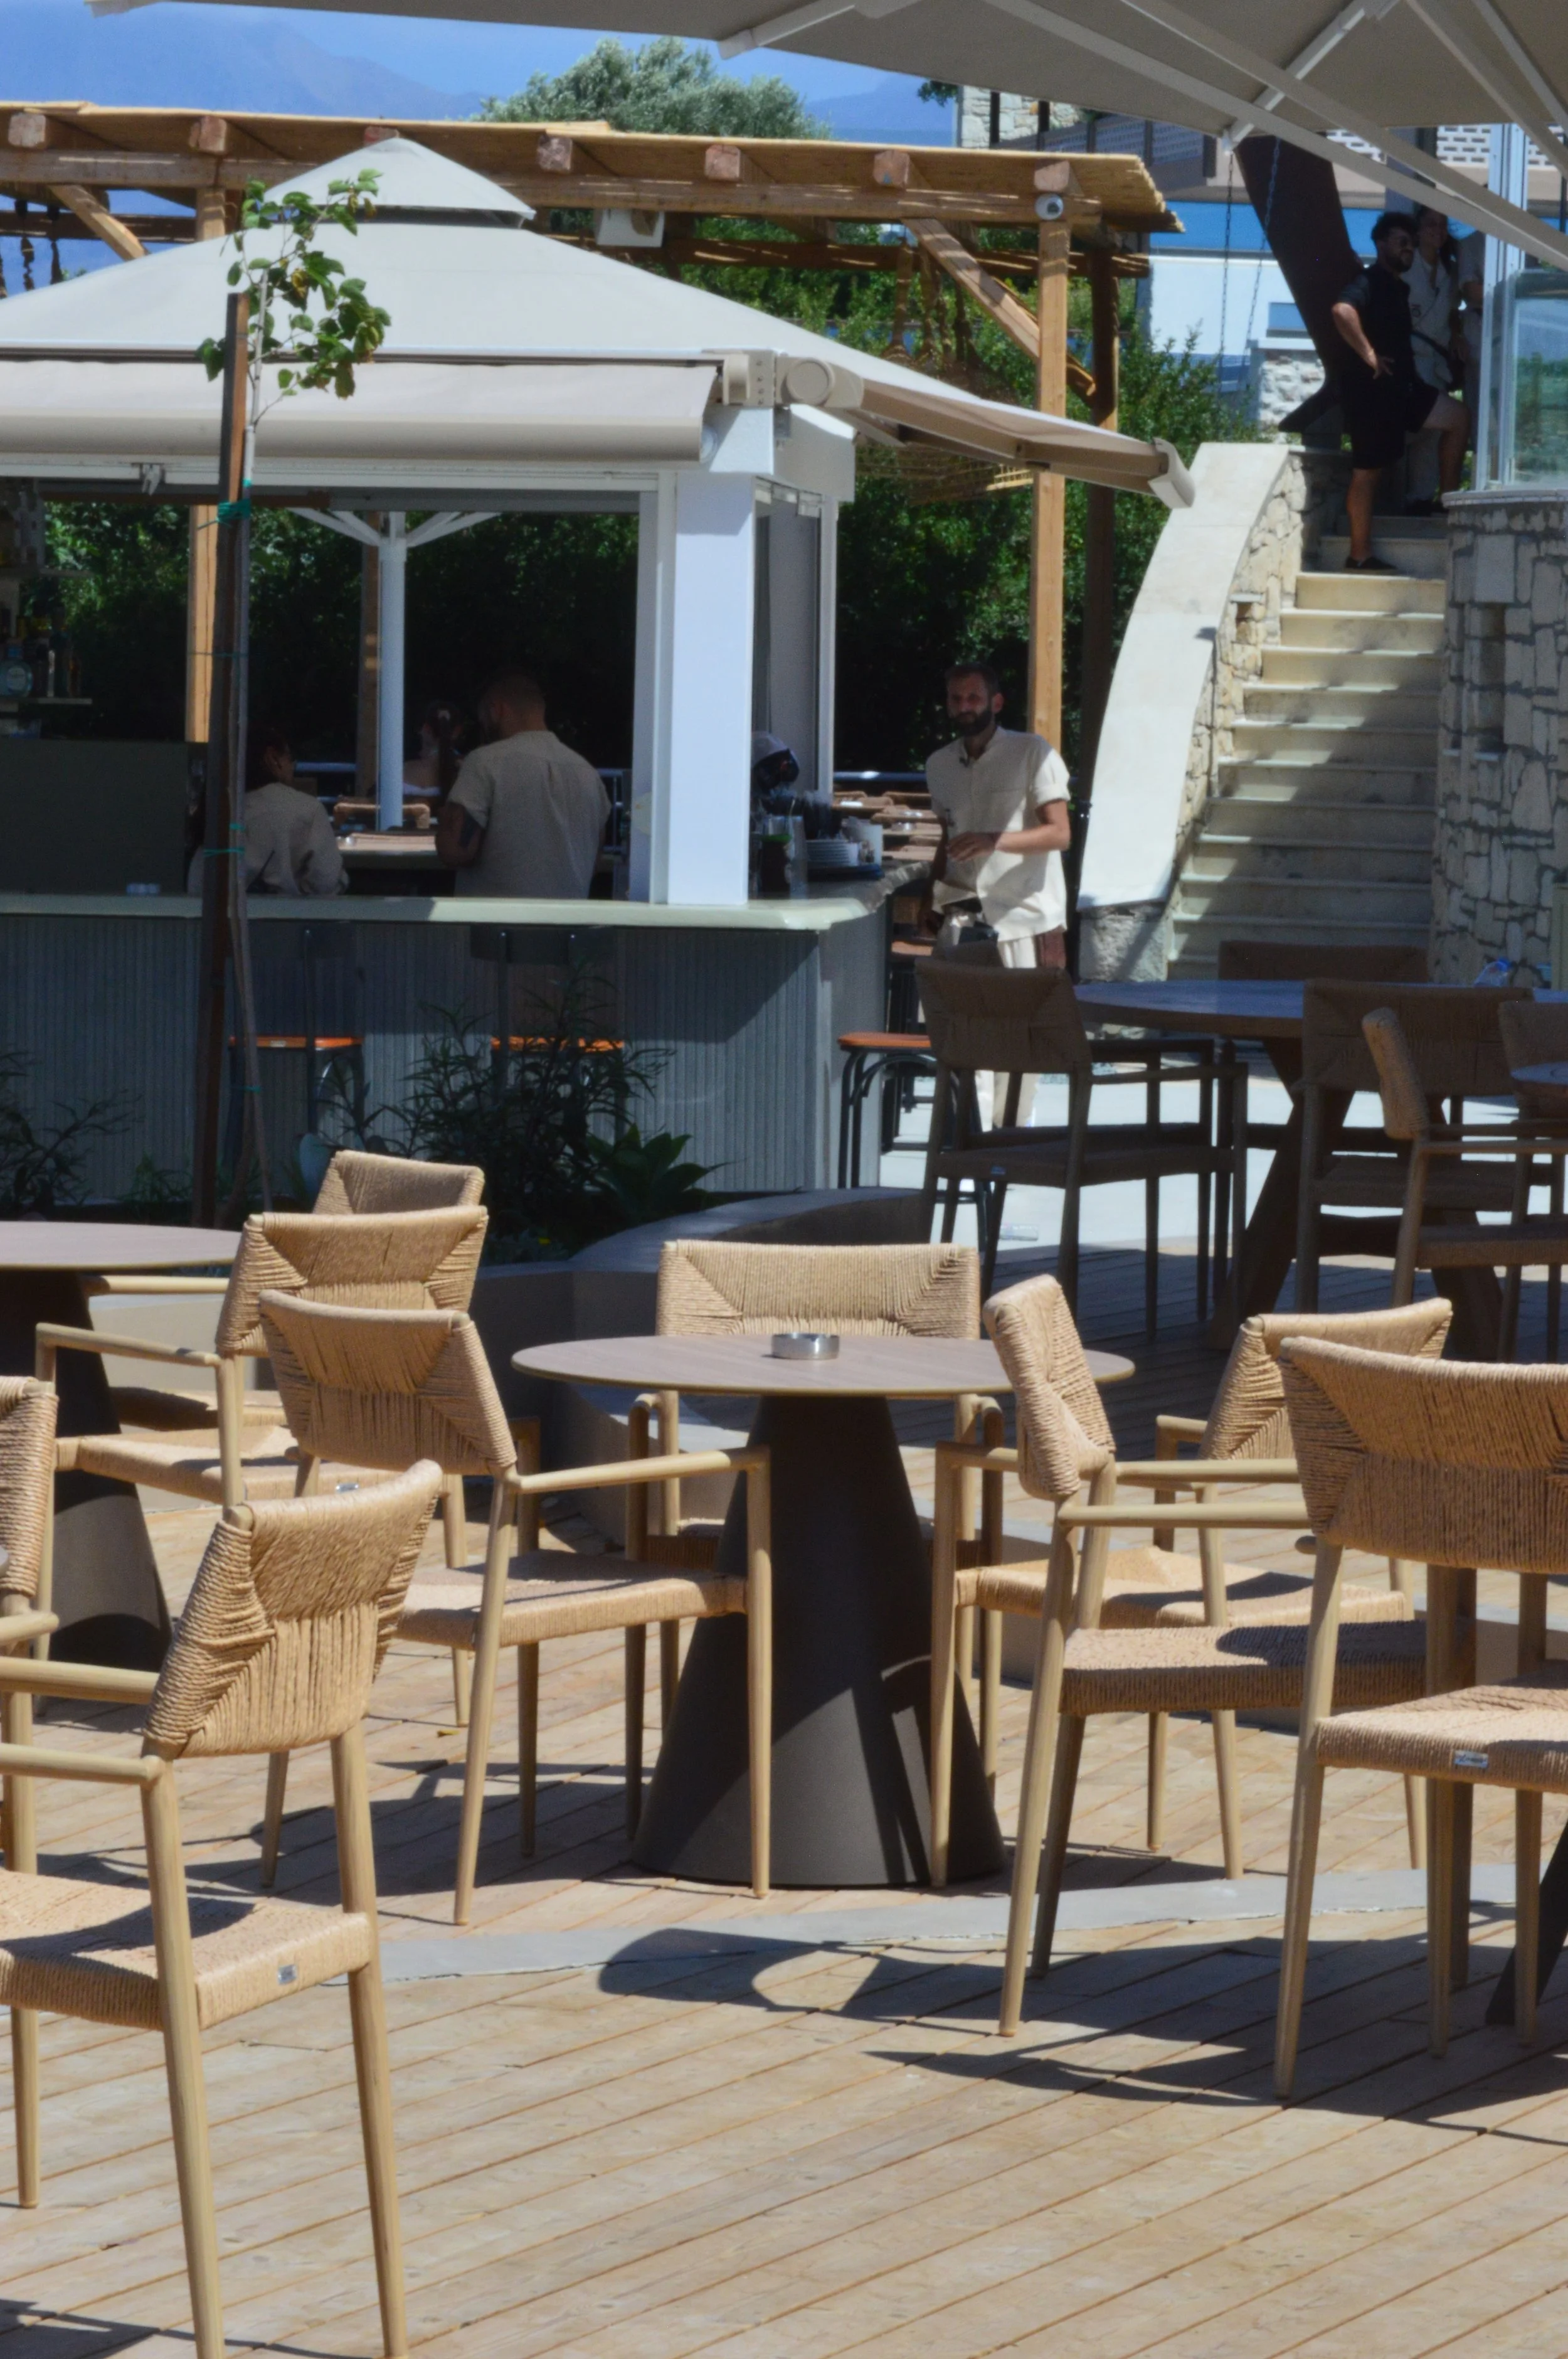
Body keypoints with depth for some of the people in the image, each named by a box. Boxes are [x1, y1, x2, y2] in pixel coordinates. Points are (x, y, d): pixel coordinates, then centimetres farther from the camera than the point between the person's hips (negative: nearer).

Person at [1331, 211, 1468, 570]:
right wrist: (1368, 355, -26)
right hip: (1369, 388, -9)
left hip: (1399, 386, 9)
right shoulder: (1369, 282, -12)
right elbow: (1342, 311, -32)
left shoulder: (1398, 288, 18)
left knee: (1456, 417, 8)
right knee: (1367, 470, -5)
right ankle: (1360, 555, -1)